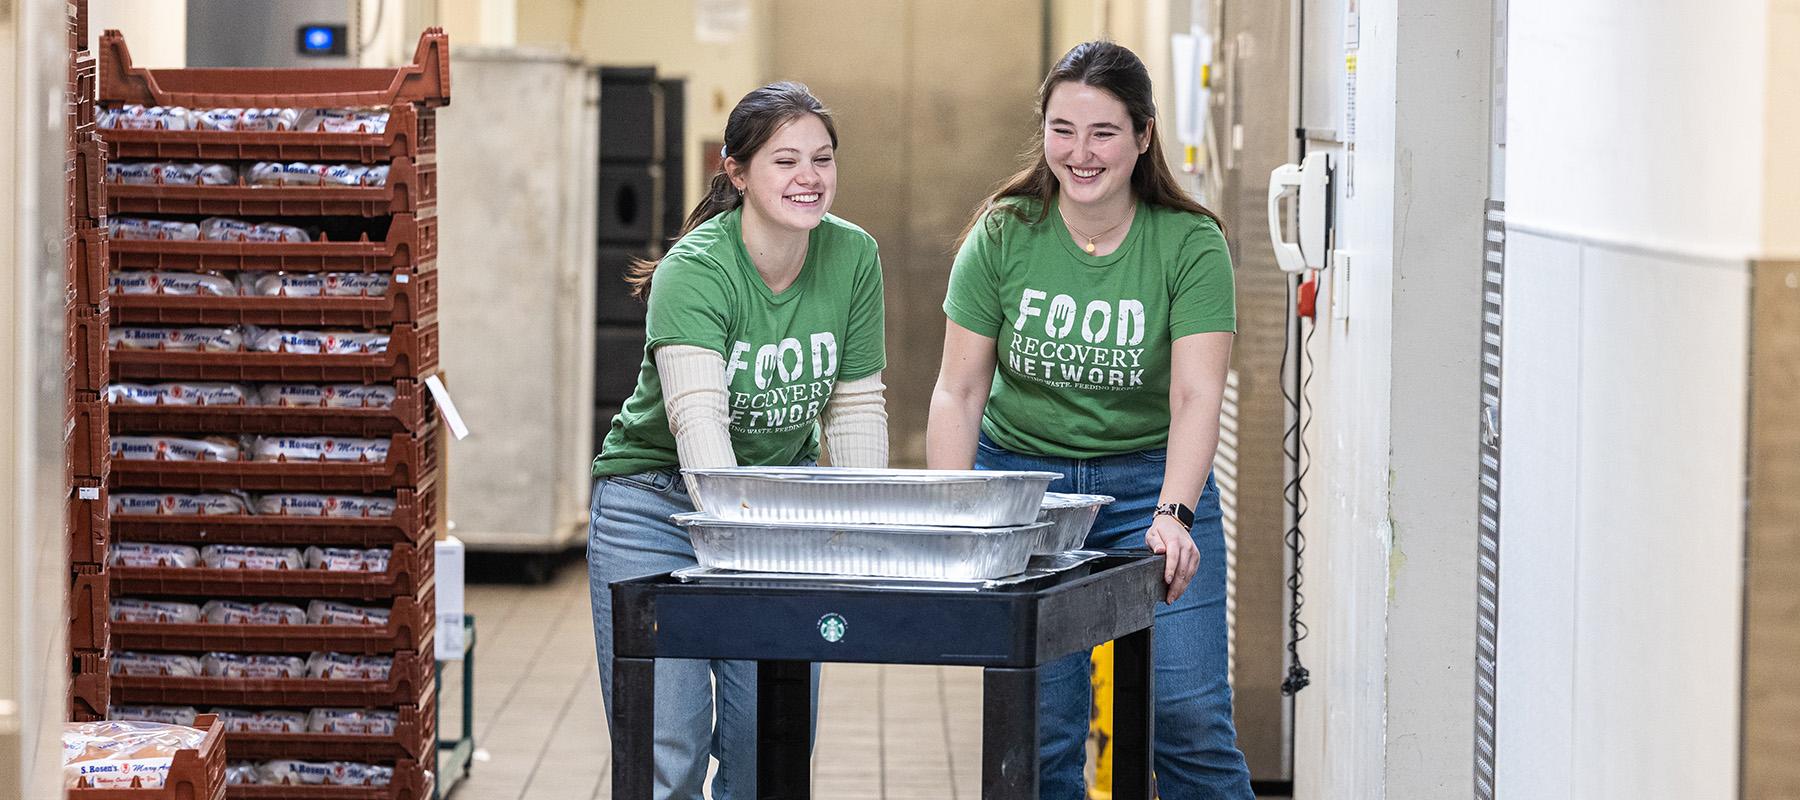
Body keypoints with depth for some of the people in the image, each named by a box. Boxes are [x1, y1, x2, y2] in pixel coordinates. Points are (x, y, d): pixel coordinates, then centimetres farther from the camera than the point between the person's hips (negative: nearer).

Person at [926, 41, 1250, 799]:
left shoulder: (1191, 245, -9)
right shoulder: (1002, 236, -5)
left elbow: (1195, 396, -18)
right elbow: (959, 391, -4)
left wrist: (1173, 516, -32)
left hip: (1150, 479, -1)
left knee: (1188, 716, -9)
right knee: (1040, 726, -4)